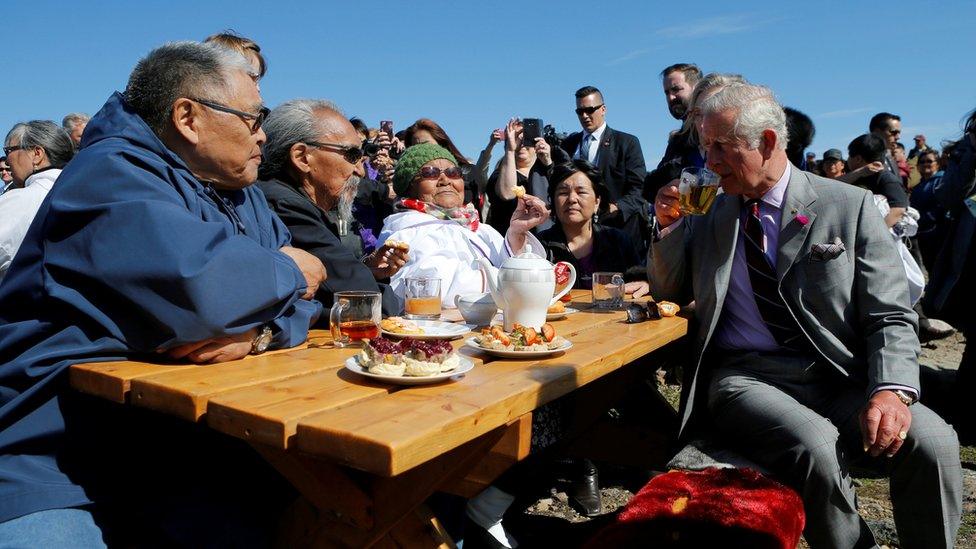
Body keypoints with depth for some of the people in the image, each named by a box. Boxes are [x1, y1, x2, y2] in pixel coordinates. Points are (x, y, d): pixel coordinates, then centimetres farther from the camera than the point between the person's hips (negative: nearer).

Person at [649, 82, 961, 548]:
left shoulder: (850, 207, 4)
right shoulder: (708, 214, 12)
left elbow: (891, 317, 1)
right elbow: (668, 293, 20)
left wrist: (891, 389, -18)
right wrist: (669, 228, 3)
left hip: (841, 378, 0)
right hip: (745, 378, 0)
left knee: (932, 443, -27)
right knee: (815, 446, -30)